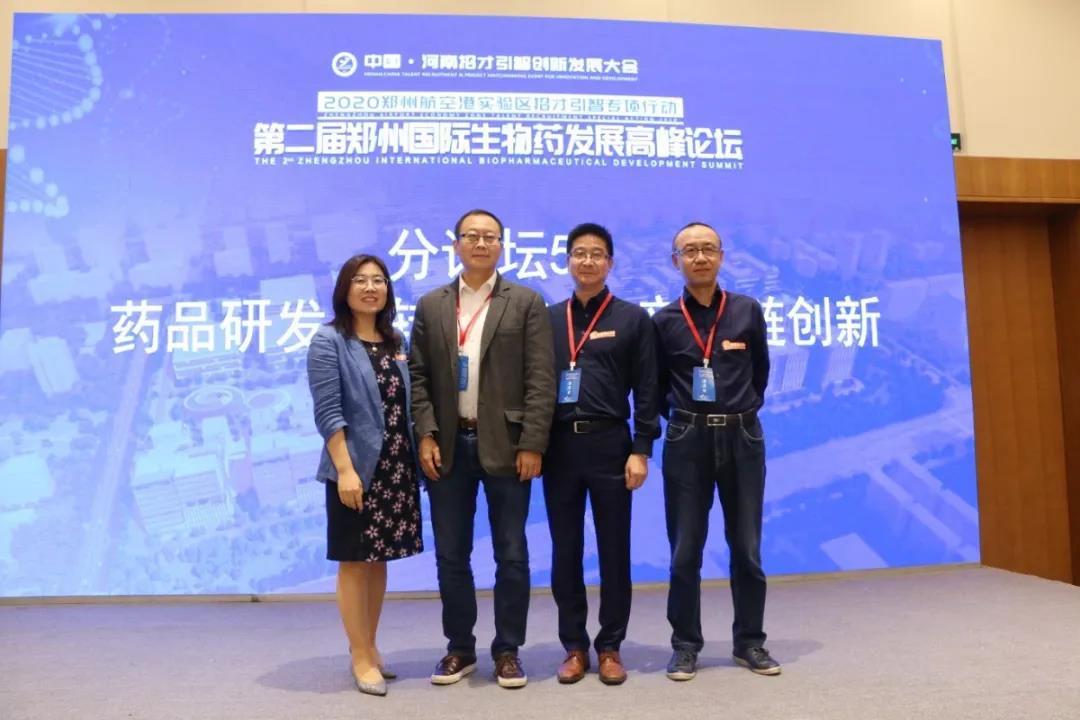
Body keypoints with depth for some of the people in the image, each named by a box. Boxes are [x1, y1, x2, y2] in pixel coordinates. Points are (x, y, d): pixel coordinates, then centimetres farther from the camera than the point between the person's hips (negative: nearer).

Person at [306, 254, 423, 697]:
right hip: (356, 469, -6)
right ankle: (362, 657, 14)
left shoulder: (396, 342, 12)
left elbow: (408, 405, 13)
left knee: (379, 559, 14)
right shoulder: (329, 341, -5)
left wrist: (418, 458, 7)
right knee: (354, 562, 3)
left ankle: (368, 647, 27)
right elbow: (327, 412, -13)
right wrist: (345, 469, -20)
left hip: (396, 469, 6)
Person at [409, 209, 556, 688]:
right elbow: (418, 377, 6)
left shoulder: (526, 303, 2)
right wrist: (426, 436, -5)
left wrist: (532, 444, -11)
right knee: (451, 554, 10)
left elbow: (540, 379, -5)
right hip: (448, 445, 3)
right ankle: (460, 648, 26)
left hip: (506, 445, -2)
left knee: (511, 554, 6)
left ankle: (507, 650, 22)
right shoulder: (431, 306, 10)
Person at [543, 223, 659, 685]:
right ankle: (574, 647, 22)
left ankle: (610, 648, 20)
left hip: (609, 444, -2)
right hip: (559, 446, 2)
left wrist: (641, 450, -7)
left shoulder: (633, 319, 3)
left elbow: (646, 391, 0)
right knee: (565, 551, 8)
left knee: (614, 550, 6)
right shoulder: (548, 319, 8)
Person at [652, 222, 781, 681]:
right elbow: (655, 385, 10)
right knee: (685, 549, 4)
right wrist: (682, 416, 6)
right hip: (687, 440, -1)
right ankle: (685, 645, 17)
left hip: (742, 437, 1)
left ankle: (750, 642, 23)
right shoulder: (664, 321, 0)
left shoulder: (747, 311, 4)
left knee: (746, 547, 8)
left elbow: (760, 370, 16)